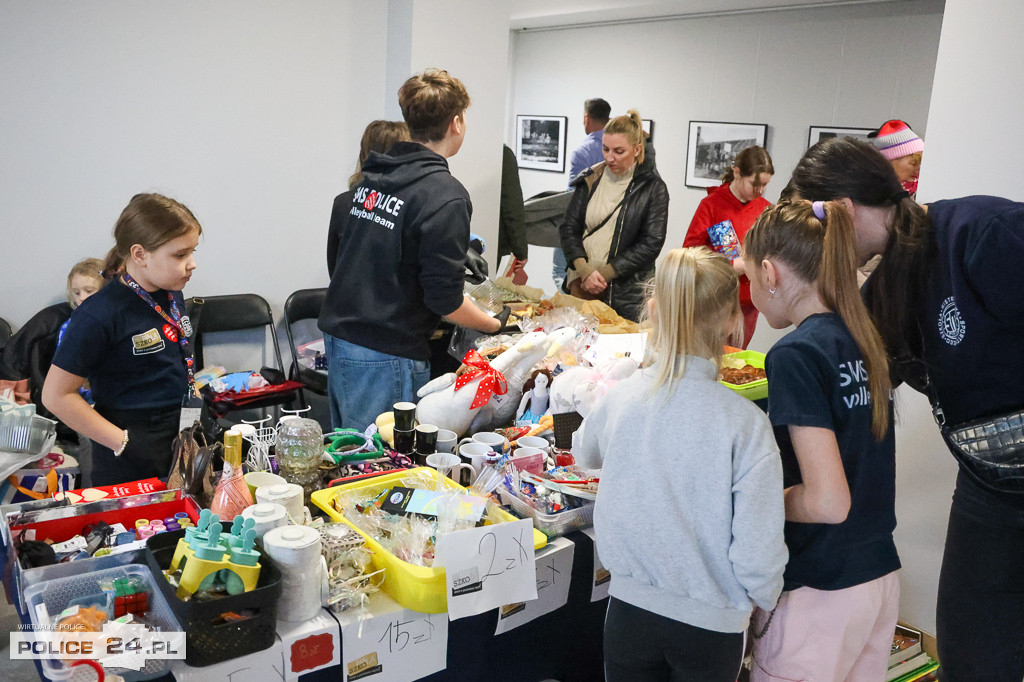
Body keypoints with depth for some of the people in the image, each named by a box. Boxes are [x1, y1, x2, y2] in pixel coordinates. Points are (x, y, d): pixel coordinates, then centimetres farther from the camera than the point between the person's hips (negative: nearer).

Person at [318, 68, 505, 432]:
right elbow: (444, 299, -19)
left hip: (336, 334, 8)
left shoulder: (372, 176, 7)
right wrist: (495, 324, 0)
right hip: (384, 356, -8)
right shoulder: (445, 195, -16)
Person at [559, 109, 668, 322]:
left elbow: (651, 244, -7)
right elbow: (569, 229, 5)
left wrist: (604, 273, -13)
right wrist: (585, 270, -11)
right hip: (581, 287, 3)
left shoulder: (653, 188, -3)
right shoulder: (590, 180, 6)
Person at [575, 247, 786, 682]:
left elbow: (585, 457, 11)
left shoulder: (620, 398, -12)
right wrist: (764, 598, 3)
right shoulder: (745, 422, -22)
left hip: (629, 609, 2)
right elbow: (758, 551, -18)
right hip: (712, 623, -2)